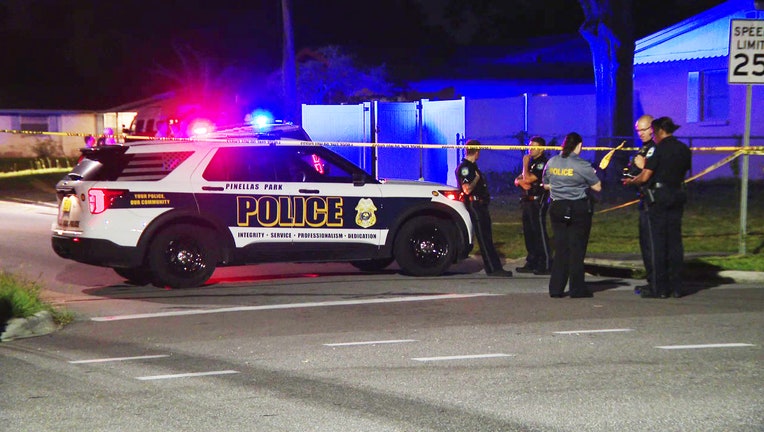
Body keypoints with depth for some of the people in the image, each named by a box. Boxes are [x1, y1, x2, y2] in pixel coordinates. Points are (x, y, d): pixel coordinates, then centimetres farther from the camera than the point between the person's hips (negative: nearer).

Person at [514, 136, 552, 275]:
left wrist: (525, 164, -5)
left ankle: (545, 265, -9)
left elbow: (528, 179, -20)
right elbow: (518, 180, 18)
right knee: (528, 233, 11)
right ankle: (532, 263, 17)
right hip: (528, 202, 10)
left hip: (538, 202, -10)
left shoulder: (542, 163, -11)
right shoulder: (531, 162, 19)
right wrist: (521, 182, -6)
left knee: (540, 233, -10)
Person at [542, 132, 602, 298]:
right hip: (579, 208, -5)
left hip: (557, 208, 5)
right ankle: (577, 289, 4)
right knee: (577, 249, 2)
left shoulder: (551, 163, 3)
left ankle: (556, 288, 8)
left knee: (560, 248, 10)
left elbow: (546, 184, 15)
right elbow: (597, 187, -6)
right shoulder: (582, 166, -12)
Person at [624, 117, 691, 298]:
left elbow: (645, 176, -12)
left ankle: (659, 288, -2)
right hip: (677, 197, 6)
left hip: (658, 197, -6)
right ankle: (676, 287, 9)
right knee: (675, 241, 9)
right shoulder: (684, 149, 8)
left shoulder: (658, 149, -11)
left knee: (658, 242, -2)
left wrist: (631, 181, 7)